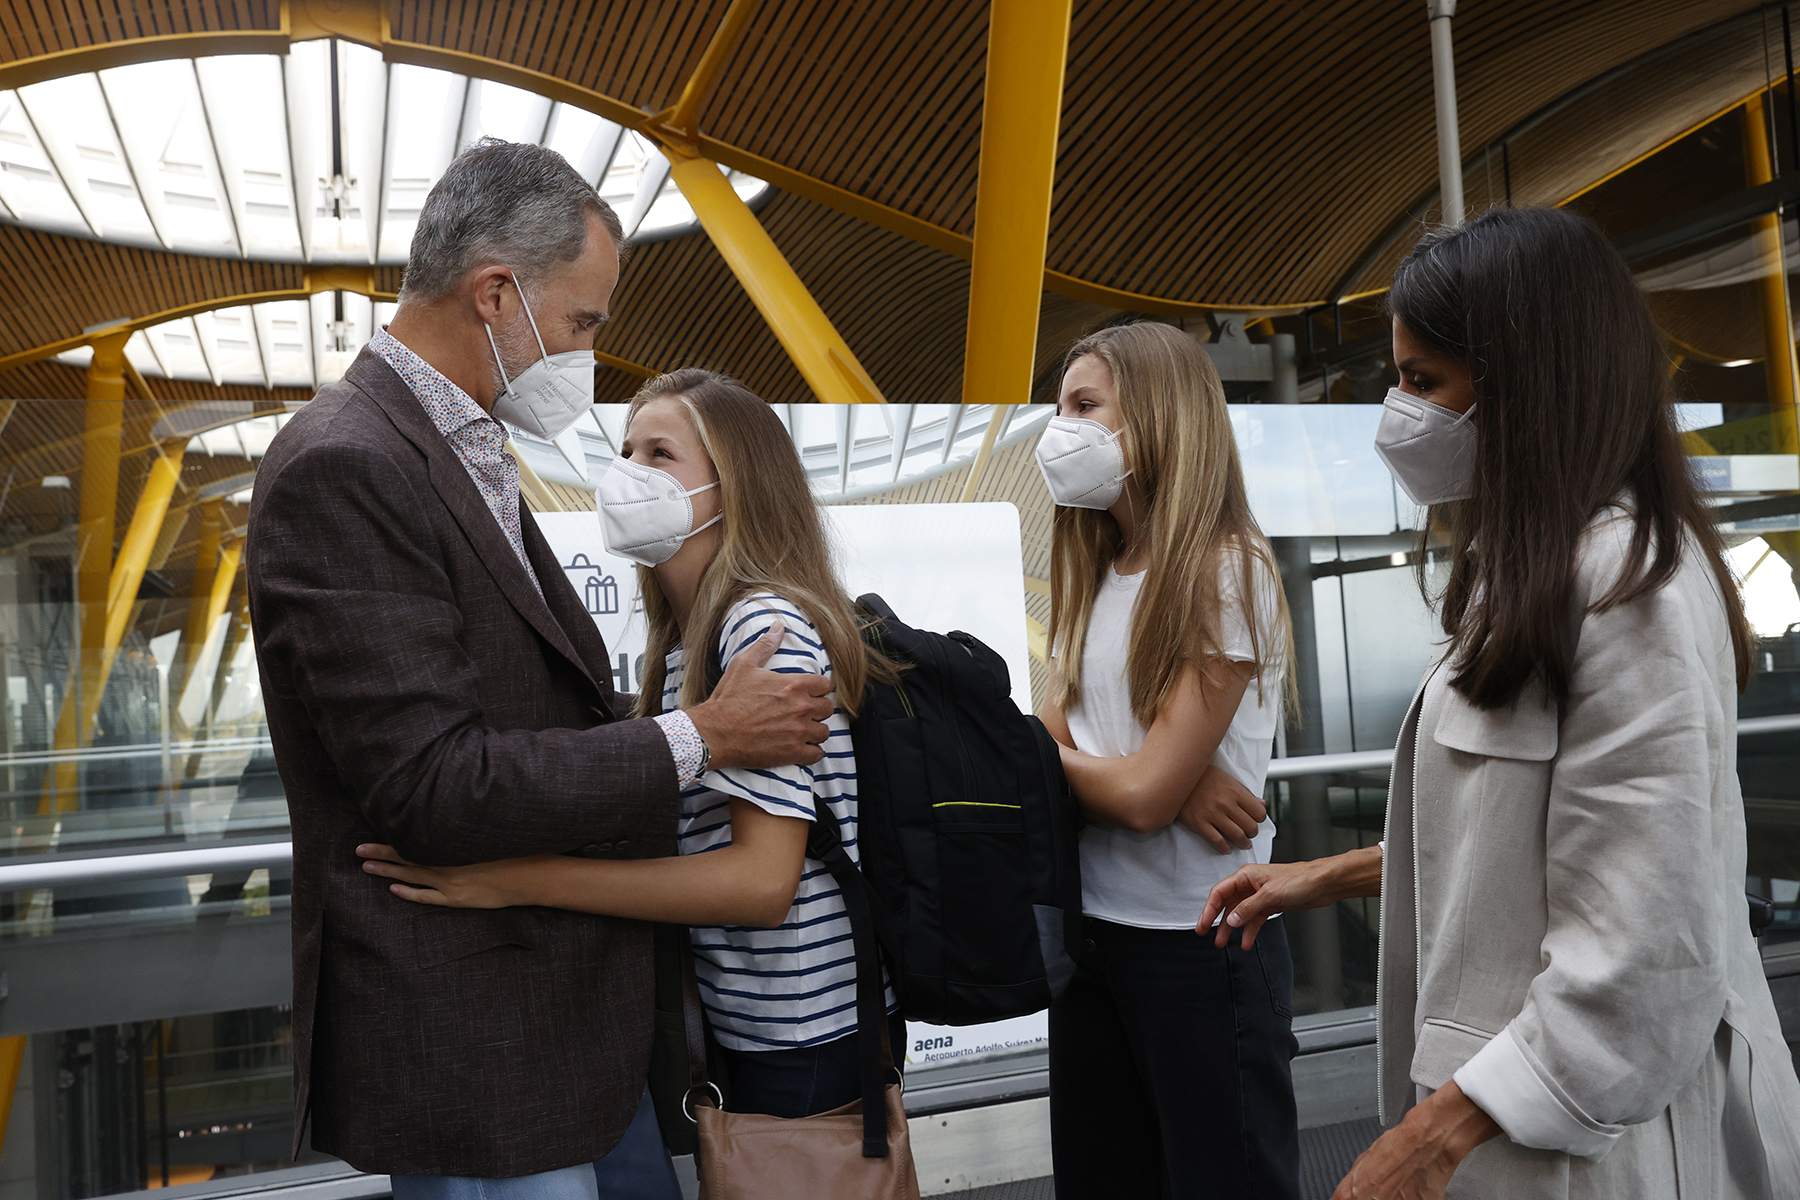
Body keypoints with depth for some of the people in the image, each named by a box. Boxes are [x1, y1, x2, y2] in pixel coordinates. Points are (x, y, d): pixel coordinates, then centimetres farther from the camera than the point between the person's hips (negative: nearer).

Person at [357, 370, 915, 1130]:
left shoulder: (767, 623, -20)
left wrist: (518, 878, -30)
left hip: (811, 1037, -8)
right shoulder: (684, 644, 8)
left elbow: (762, 879, -27)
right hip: (743, 1023, 8)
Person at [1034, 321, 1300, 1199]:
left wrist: (1058, 756, -2)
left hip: (1199, 942, -7)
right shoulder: (1094, 580, 9)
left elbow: (1145, 795, -20)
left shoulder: (1228, 574, -14)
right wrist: (1175, 785, -17)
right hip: (1090, 929, 7)